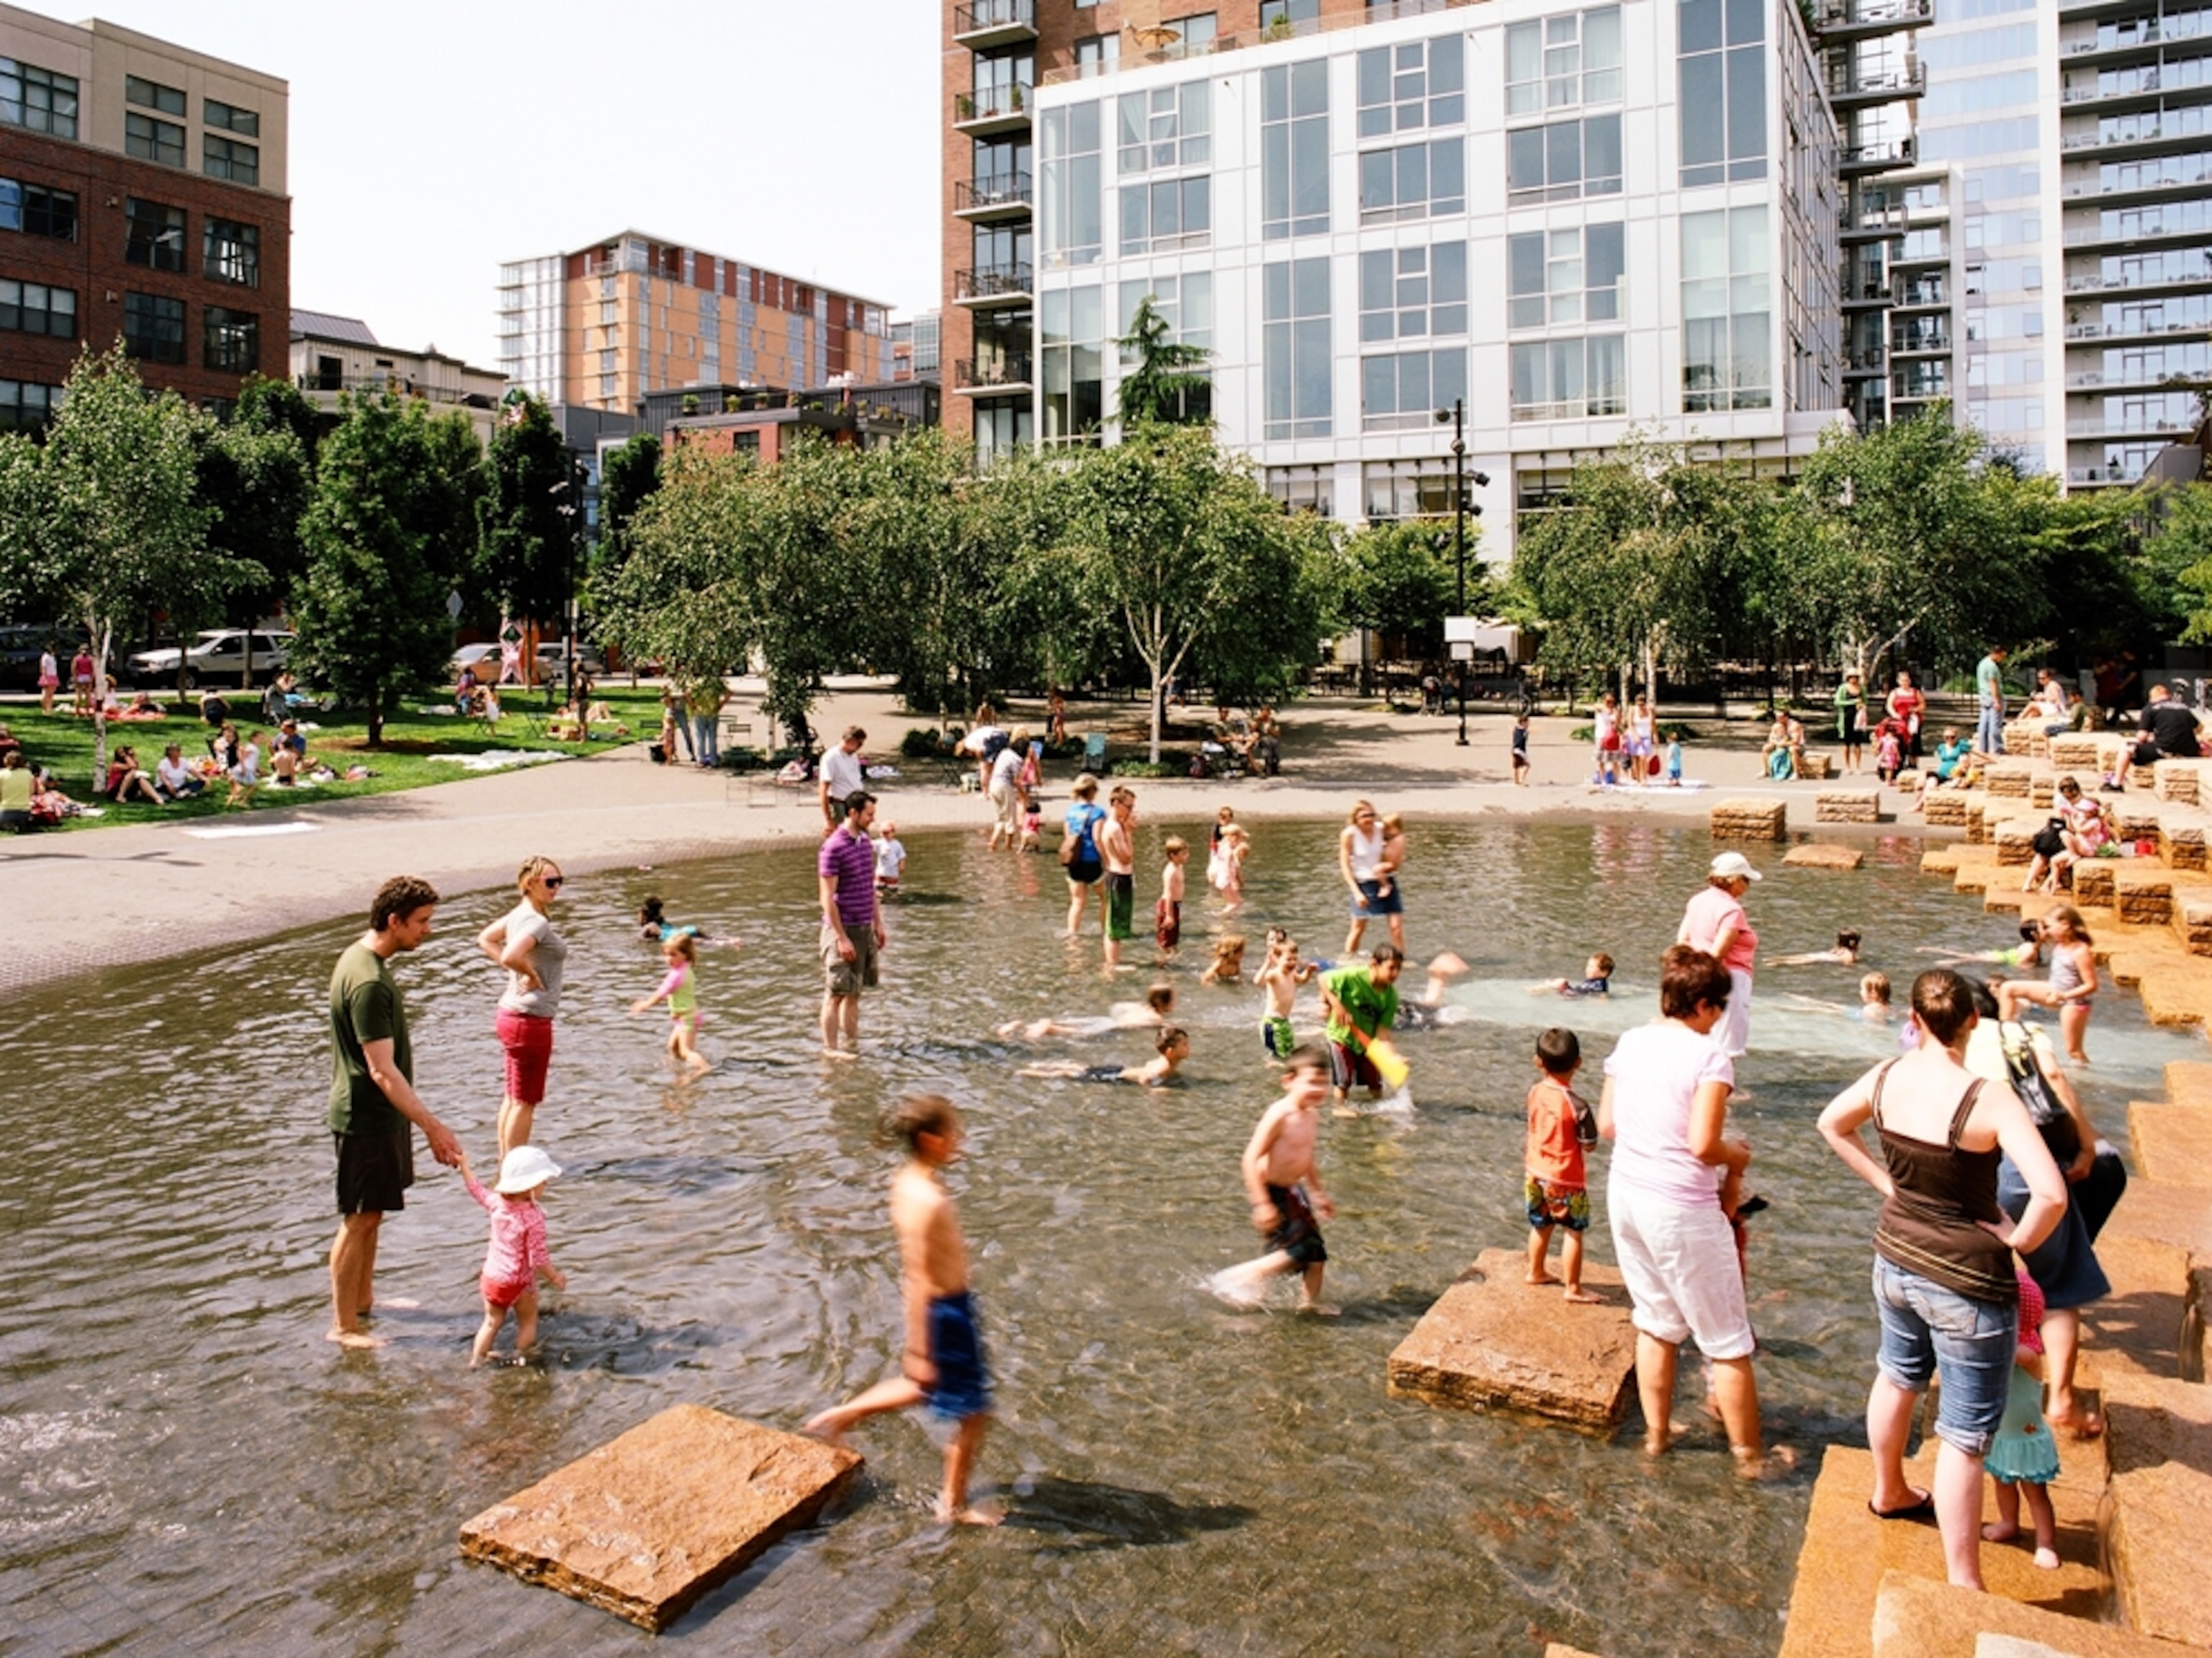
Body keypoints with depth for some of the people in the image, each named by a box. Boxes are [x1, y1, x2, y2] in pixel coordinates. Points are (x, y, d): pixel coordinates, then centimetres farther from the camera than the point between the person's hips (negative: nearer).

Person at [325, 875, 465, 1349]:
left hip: (381, 1114, 10)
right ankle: (343, 1326, 12)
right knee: (360, 1219, 1)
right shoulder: (368, 982, -27)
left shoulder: (363, 957, 6)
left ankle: (364, 1299, 35)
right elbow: (382, 1070, -29)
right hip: (366, 1118, -10)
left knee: (373, 1214, 20)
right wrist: (432, 1127, -29)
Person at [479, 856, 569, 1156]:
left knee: (512, 1097, 18)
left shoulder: (520, 914, 8)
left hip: (511, 1015, 10)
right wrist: (532, 975, -18)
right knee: (525, 1101, 1)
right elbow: (511, 956, -37)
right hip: (530, 1020, -10)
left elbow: (485, 939, 22)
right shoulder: (536, 922, -21)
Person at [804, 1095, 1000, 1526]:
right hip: (944, 1310, -9)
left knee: (927, 1389, 32)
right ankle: (954, 1506, 27)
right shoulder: (926, 1201, -30)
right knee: (972, 1414, 9)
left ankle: (841, 1416, 40)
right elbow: (918, 1282, -27)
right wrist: (919, 1350, -23)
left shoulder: (908, 1180, -1)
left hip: (939, 1301, 9)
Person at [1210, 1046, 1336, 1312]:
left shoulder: (1312, 1116, 4)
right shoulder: (1279, 1115, -23)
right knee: (1296, 1250, -13)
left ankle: (1309, 1302, 31)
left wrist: (1320, 1195, 26)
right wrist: (1262, 1204, -28)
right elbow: (1251, 1159, -26)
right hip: (1271, 1191, -9)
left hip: (1292, 1190, 9)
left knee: (1316, 1251, 12)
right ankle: (1237, 1279, 0)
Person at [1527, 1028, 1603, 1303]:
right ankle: (1574, 1289, 11)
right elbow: (1588, 1144, -16)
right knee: (1574, 1232, 6)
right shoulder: (1574, 1104, -24)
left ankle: (1536, 1272, 39)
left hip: (1535, 1173, 6)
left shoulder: (1536, 1092, -6)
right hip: (1566, 1179, -6)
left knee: (1541, 1225, 23)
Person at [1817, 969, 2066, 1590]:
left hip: (1897, 1260, 6)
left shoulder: (1886, 1078, -7)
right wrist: (2019, 1238, -15)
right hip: (1968, 1283, -6)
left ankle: (1889, 1494, 53)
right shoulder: (1989, 1099, -26)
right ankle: (1964, 1585, 16)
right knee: (1964, 1437, 6)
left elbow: (1832, 1124, 12)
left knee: (1898, 1378, 30)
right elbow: (2052, 1193, -34)